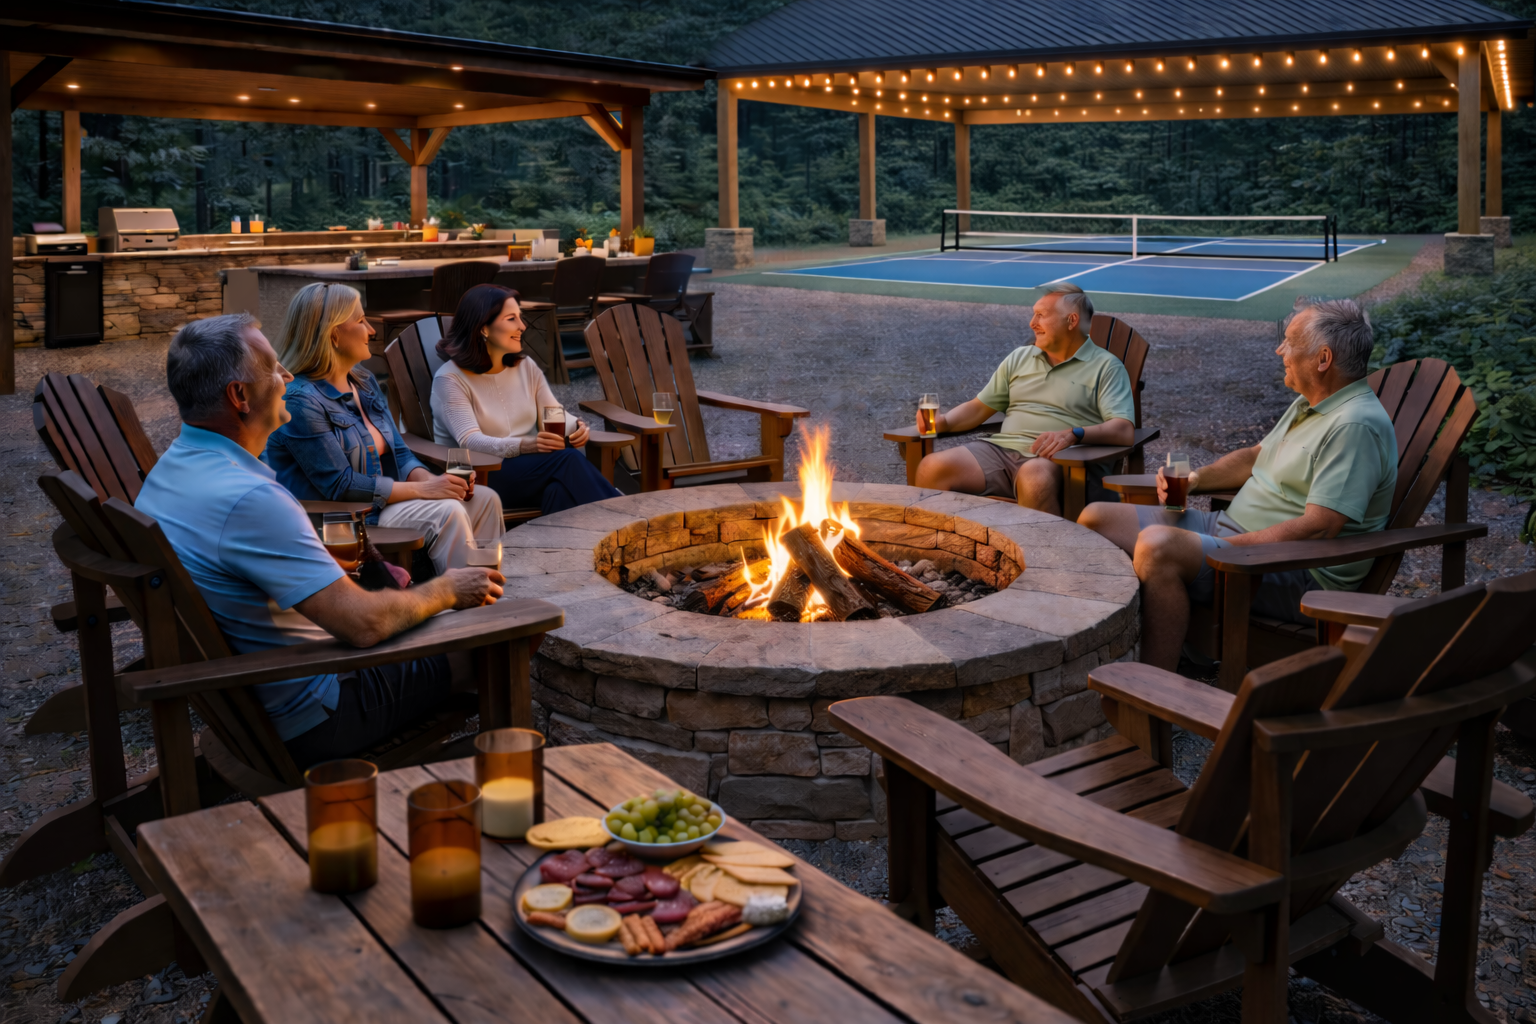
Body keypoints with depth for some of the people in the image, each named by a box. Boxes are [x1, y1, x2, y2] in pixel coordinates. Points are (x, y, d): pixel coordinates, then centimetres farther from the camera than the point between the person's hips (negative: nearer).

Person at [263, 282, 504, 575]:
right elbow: (339, 485, -21)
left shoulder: (364, 382, 11)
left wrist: (431, 479, -10)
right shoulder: (300, 400, -18)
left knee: (484, 499, -4)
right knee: (446, 513, -26)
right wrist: (422, 489, -22)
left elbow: (398, 453, 13)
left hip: (380, 500, 9)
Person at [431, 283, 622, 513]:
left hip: (532, 470, 5)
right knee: (567, 459, -30)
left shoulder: (526, 367, 15)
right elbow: (470, 442, -18)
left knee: (561, 488, -33)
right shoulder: (450, 379, -5)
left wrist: (575, 429, -17)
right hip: (478, 478, -5)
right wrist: (524, 445, -36)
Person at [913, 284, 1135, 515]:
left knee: (1034, 477, -42)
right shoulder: (1019, 358, 24)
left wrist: (1073, 434, -26)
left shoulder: (1106, 367, 6)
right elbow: (978, 408, 24)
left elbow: (1124, 431, -8)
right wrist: (944, 421, 2)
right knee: (931, 468, -22)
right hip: (1002, 448, 5)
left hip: (1062, 460, -5)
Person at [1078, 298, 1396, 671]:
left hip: (1300, 575, -10)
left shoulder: (1357, 426, -18)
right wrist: (1194, 479, 8)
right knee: (1096, 518, 2)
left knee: (1157, 546, -35)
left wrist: (1225, 547, -23)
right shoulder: (1309, 404, 15)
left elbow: (1319, 528, -25)